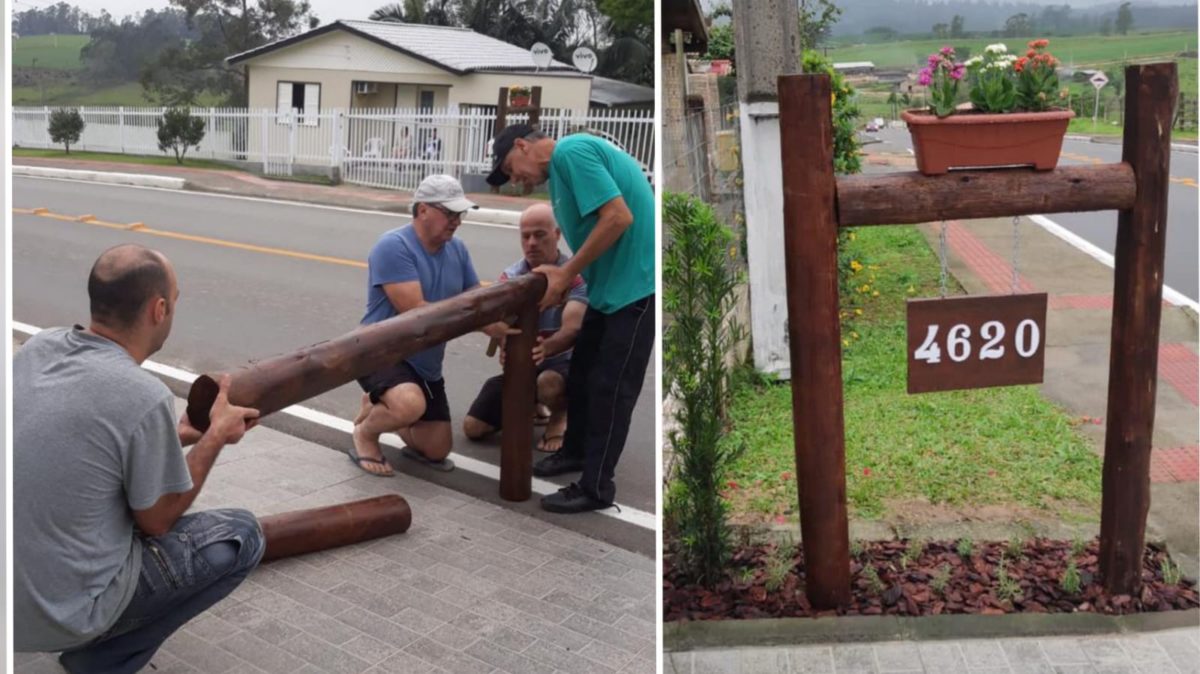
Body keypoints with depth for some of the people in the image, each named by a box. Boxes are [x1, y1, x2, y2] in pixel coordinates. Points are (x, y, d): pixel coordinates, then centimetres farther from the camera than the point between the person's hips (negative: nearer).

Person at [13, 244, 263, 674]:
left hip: (14, 594, 7)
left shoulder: (37, 347, -2)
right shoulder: (144, 397, -23)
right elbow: (156, 521, -8)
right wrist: (217, 435, 3)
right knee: (240, 537, 6)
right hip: (59, 610, -7)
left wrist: (176, 435, 18)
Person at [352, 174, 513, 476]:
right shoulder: (393, 246, -21)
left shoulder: (457, 249, 0)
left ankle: (380, 408, 37)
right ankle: (366, 429, -4)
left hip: (425, 363, 7)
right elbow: (415, 311, -29)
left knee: (437, 450, 12)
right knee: (411, 405, -38)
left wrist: (502, 332, -21)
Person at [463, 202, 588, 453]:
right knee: (473, 428, -3)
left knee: (547, 385, -41)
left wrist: (545, 348, -54)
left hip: (562, 363, -5)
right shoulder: (510, 277, -3)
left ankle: (560, 415, -3)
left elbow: (573, 329, -30)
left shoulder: (575, 275, -16)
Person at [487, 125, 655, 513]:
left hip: (636, 283, -10)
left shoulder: (570, 151, -15)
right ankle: (576, 451, 38)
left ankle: (596, 488, 8)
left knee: (610, 385, -2)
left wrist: (566, 275, -17)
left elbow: (618, 217, -24)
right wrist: (563, 276, 2)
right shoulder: (563, 166, 16)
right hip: (610, 282, 10)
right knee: (582, 372, 19)